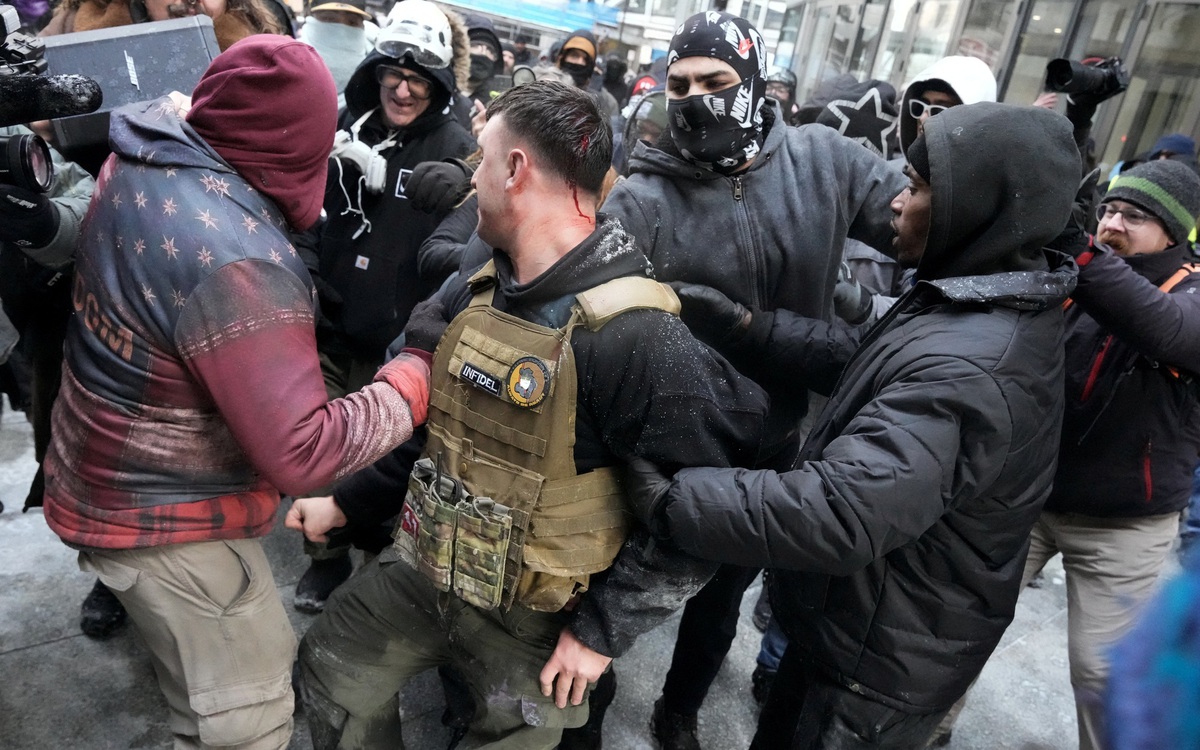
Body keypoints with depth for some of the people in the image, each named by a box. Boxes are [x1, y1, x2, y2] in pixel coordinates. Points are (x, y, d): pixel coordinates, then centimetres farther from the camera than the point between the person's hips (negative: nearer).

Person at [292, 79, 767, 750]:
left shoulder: (637, 337, -30)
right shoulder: (479, 290, -3)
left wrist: (604, 628, -18)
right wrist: (348, 501, 11)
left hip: (536, 617, -6)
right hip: (426, 565, 7)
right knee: (332, 671, 22)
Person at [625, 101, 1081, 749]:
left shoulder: (968, 368, -35)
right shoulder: (988, 306, -1)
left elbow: (835, 513, -41)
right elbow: (864, 358, 6)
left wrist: (669, 499, -34)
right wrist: (748, 325, -5)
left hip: (882, 662, -9)